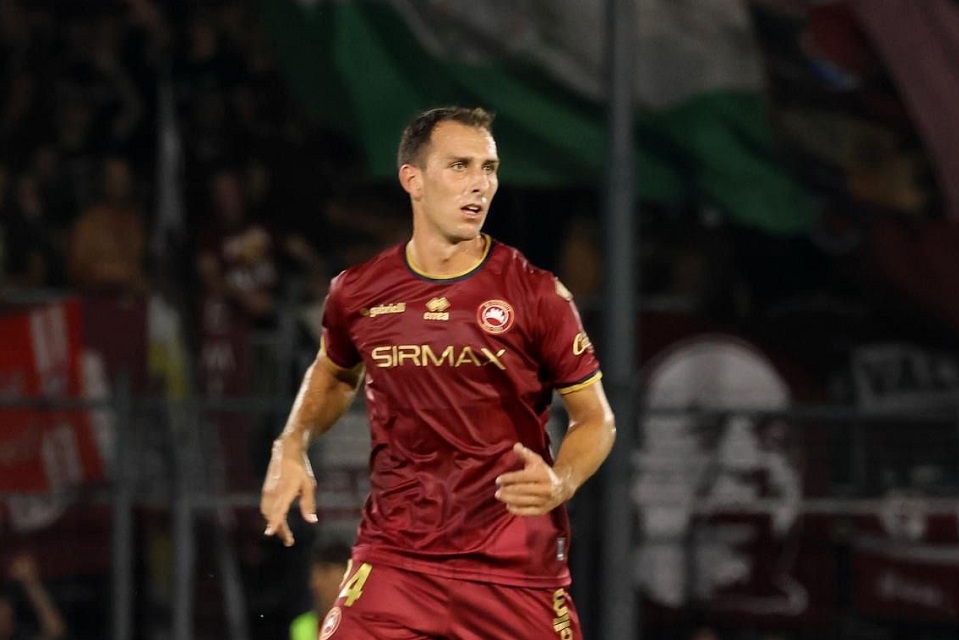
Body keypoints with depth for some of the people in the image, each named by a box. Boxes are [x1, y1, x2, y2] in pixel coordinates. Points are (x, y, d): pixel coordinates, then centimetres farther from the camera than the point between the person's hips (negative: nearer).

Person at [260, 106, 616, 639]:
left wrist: (560, 484, -18)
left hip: (519, 572, -1)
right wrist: (293, 447, 8)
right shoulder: (358, 294, 2)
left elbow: (595, 418, 1)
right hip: (393, 561, 1)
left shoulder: (537, 295, -6)